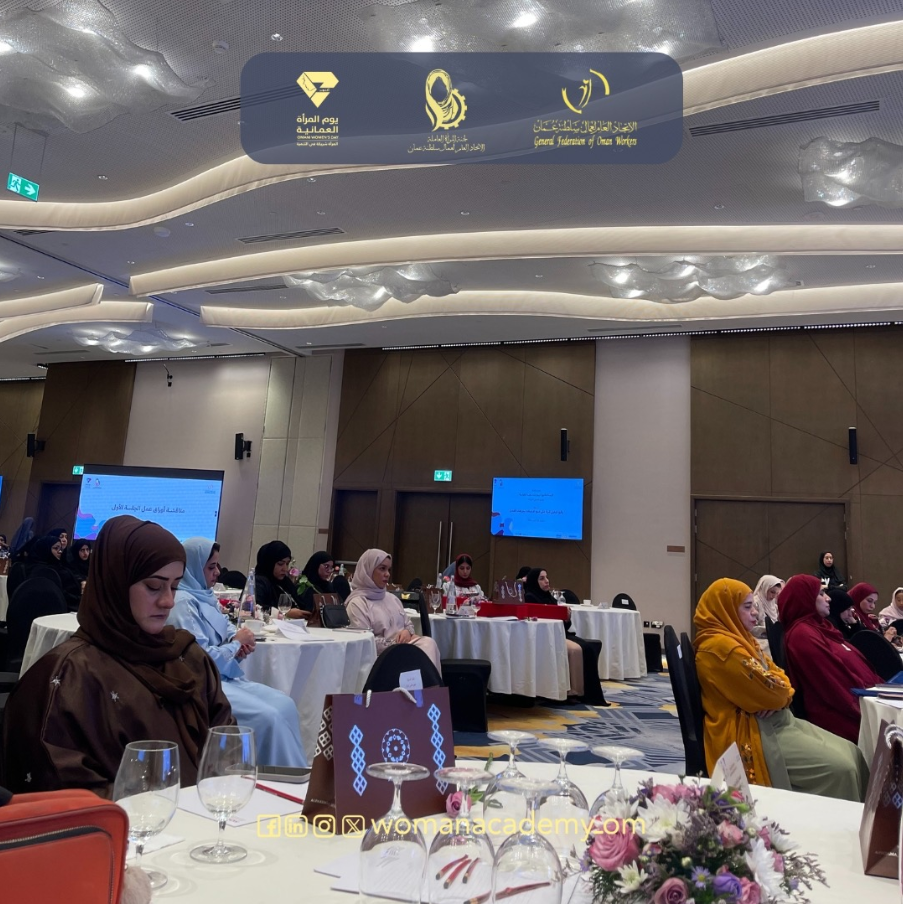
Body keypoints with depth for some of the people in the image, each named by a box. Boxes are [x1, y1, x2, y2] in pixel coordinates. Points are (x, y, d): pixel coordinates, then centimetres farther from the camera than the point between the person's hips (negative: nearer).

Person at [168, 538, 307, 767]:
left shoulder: (205, 596, 13)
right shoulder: (183, 603, -15)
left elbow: (227, 628, 21)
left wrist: (239, 641, -3)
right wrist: (236, 643, -7)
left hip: (224, 676, 9)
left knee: (285, 704, -6)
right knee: (267, 716, -21)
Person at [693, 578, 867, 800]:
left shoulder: (740, 638, 13)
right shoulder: (721, 646, -21)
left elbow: (779, 676, 13)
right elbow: (771, 692, -21)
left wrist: (779, 694, -9)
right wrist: (782, 692, 2)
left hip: (778, 721, 10)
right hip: (753, 734, -10)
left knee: (852, 753, 5)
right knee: (839, 768, -16)